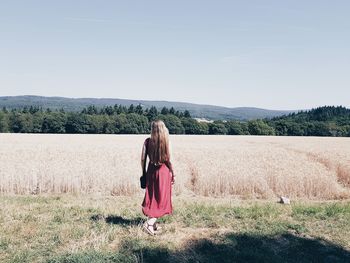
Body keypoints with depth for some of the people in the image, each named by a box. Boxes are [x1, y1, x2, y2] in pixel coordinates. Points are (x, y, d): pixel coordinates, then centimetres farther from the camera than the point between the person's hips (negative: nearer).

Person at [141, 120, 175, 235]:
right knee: (161, 198, 6)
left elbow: (143, 159, -4)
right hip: (163, 171, -3)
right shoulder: (165, 142, -12)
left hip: (151, 171, 3)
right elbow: (168, 160, -9)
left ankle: (152, 224, 21)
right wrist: (173, 174, 3)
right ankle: (150, 223, -7)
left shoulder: (147, 141, -5)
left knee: (152, 197, 14)